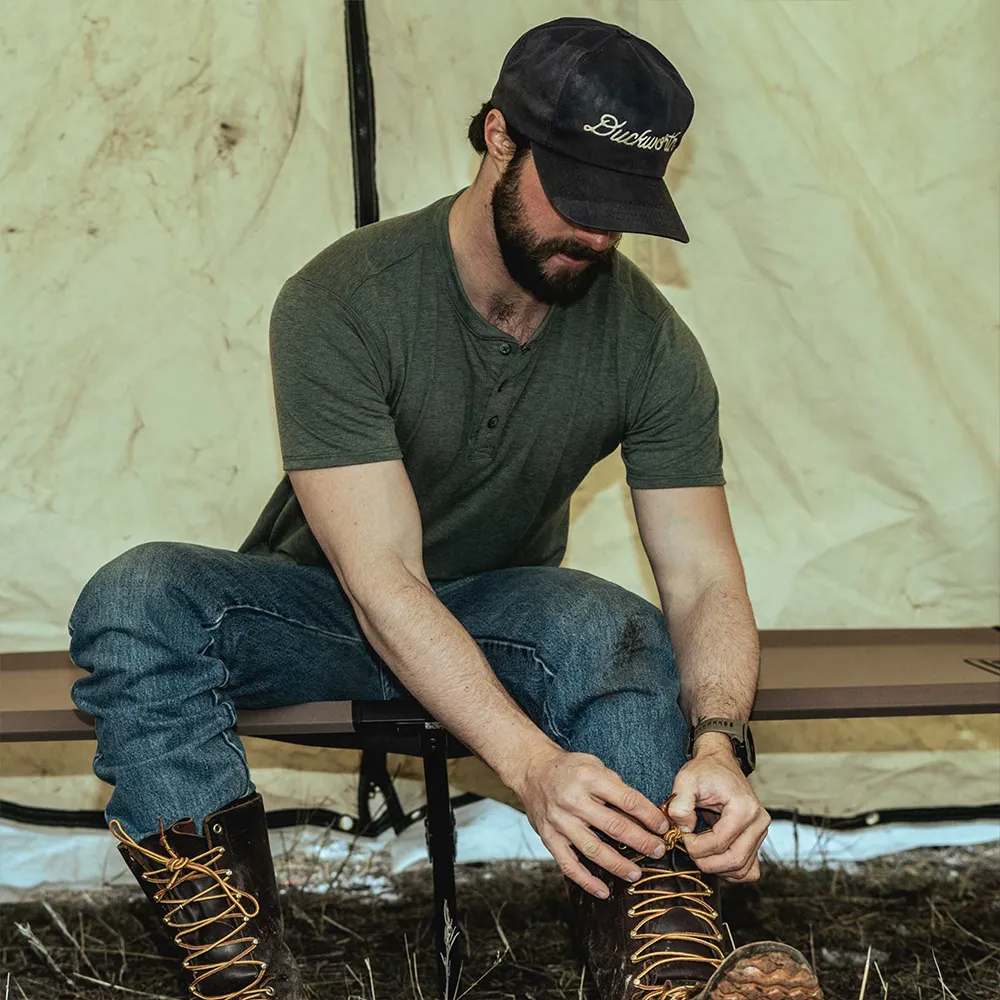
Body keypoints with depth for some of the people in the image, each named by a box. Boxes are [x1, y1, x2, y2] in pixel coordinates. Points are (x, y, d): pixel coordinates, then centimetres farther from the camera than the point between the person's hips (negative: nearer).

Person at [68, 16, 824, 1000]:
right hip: (321, 610, -1)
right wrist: (530, 759, -44)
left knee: (619, 631, -33)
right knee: (135, 601, -32)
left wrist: (718, 744, -38)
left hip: (494, 616, 2)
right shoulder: (339, 302, -24)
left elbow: (705, 581, -15)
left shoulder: (650, 344, -12)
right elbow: (382, 580, -30)